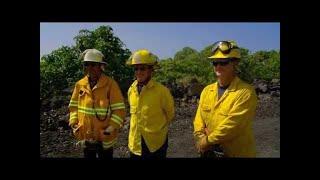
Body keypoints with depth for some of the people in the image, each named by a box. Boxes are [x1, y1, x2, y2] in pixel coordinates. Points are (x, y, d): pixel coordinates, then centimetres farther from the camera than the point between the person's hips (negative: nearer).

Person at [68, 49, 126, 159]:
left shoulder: (110, 84, -13)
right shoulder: (80, 84, 1)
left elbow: (119, 109, -13)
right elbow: (74, 106, 11)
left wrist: (111, 127, -20)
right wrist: (74, 123, 0)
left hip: (104, 136, -4)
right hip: (85, 136, 5)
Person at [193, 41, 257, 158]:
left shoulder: (246, 92, -17)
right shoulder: (207, 90, 1)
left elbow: (231, 125, -23)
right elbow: (199, 121, 2)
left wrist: (207, 141, -14)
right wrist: (202, 140, -13)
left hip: (237, 153, -4)